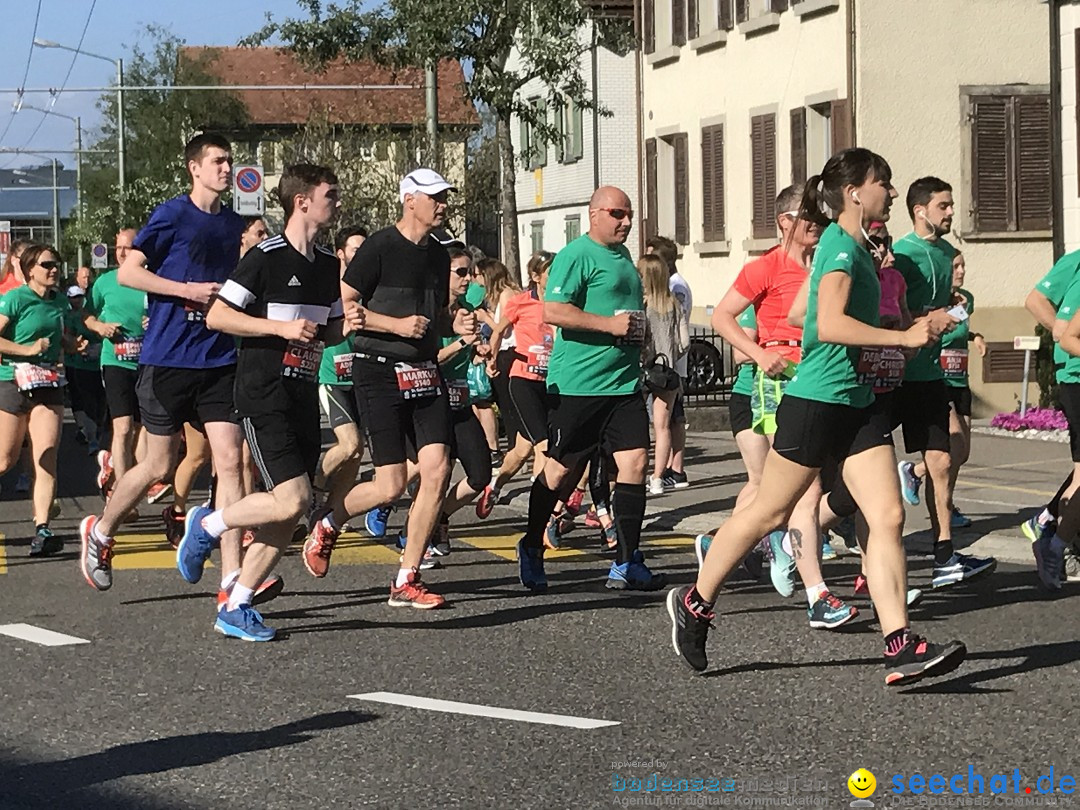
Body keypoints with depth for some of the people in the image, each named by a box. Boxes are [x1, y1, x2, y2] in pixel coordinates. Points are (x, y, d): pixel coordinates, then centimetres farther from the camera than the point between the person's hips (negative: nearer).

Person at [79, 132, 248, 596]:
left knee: (229, 461, -6)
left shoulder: (232, 224, 13)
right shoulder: (172, 215, -5)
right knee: (160, 466, 4)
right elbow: (127, 273, -9)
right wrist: (189, 290, -16)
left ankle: (231, 578, -6)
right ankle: (100, 532, 30)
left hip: (219, 361, 5)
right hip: (167, 360, -5)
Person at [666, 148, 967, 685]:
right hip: (817, 400, -9)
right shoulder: (840, 244, -14)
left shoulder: (854, 246, 15)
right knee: (769, 512, 4)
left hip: (858, 403, 9)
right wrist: (903, 337, -28)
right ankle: (694, 603, 22)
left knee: (888, 516, -4)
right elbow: (830, 324, -27)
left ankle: (900, 648, -9)